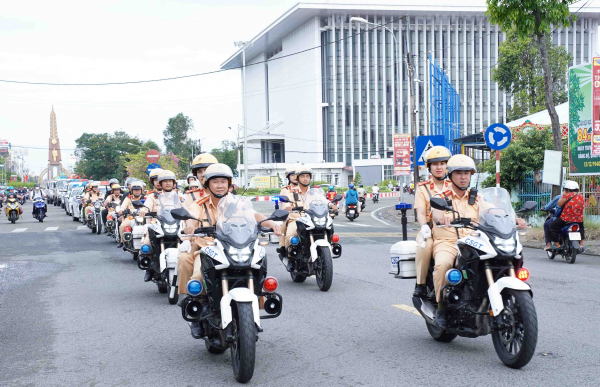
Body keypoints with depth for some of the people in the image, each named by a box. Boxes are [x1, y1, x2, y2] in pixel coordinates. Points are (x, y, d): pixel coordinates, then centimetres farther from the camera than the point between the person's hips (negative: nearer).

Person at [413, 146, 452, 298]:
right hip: (431, 229, -1)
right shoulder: (423, 188, 13)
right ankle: (420, 284, -26)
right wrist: (424, 226, -23)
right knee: (425, 244, -36)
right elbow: (420, 211, 0)